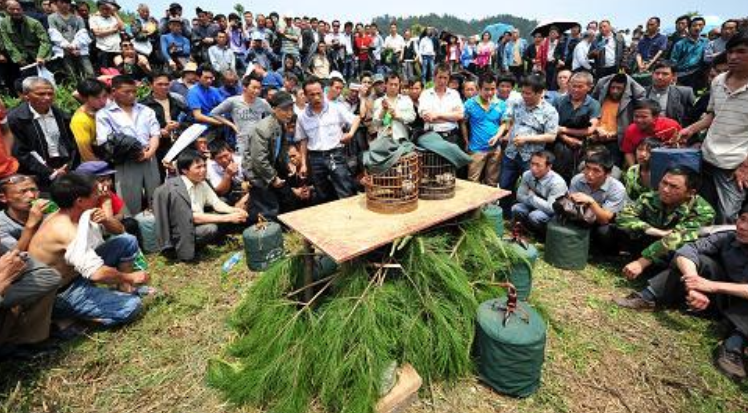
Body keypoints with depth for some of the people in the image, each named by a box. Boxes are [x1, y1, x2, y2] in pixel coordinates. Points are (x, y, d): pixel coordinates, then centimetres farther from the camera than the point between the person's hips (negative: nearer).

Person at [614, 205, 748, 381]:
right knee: (699, 261, -23)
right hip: (721, 297, 2)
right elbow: (686, 250, -26)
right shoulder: (727, 238, -13)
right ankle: (646, 298, -32)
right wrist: (693, 286, -42)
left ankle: (733, 345, -40)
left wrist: (714, 286, -43)